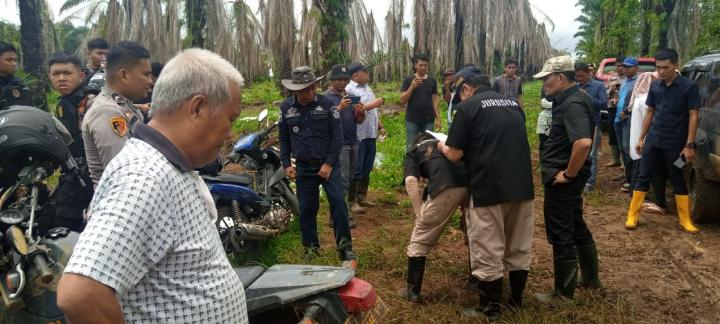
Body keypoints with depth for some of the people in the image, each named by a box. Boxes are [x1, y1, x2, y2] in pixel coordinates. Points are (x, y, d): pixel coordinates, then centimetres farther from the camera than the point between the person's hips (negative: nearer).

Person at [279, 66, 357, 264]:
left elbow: (337, 136, -8)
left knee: (338, 203, -10)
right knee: (306, 210, 8)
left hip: (328, 165, -2)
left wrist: (329, 164, -14)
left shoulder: (327, 104, -6)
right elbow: (284, 138, 10)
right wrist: (286, 164, 2)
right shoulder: (286, 107, 3)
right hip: (303, 167, 3)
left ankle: (345, 249, 0)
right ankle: (311, 249, 23)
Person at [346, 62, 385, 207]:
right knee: (356, 170, -2)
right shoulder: (349, 89, -11)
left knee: (367, 169, 14)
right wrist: (372, 104, -17)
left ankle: (362, 196, 25)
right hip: (358, 136, -9)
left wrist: (380, 127, 13)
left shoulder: (367, 88, 17)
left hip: (371, 135, 9)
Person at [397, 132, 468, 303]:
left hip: (446, 187, -5)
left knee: (420, 240, 13)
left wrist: (419, 214, 6)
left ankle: (413, 290, 19)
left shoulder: (413, 151, 28)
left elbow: (411, 181, 7)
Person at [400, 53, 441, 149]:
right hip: (412, 120, -2)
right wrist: (412, 87, -19)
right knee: (411, 147, 2)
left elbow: (435, 100, 8)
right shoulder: (408, 80, -1)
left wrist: (438, 118, 2)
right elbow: (402, 101, -5)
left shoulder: (432, 80, 7)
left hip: (428, 120, 2)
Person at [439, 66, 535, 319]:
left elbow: (455, 155, -7)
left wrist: (443, 146, 14)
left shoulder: (469, 107, -5)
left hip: (489, 188, -7)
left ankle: (491, 308, 15)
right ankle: (517, 299, 30)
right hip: (522, 186, 7)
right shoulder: (513, 104, 15)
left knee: (488, 252, 5)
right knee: (519, 247, 17)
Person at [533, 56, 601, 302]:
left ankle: (564, 292, 16)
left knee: (560, 234, 2)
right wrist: (570, 172, 18)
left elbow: (583, 142, -36)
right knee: (576, 227, 23)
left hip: (562, 179, -10)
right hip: (569, 176, 10)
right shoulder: (573, 99, 10)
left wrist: (568, 174, -25)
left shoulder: (572, 104, -22)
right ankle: (590, 277, 39)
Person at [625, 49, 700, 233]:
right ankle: (632, 216, 11)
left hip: (675, 144, -3)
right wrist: (641, 138, 10)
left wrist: (689, 145, -13)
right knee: (643, 177, 5)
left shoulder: (689, 87, -8)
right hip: (653, 141, 3)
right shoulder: (655, 85, 4)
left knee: (678, 181, 7)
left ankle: (686, 221, 19)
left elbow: (693, 116, -8)